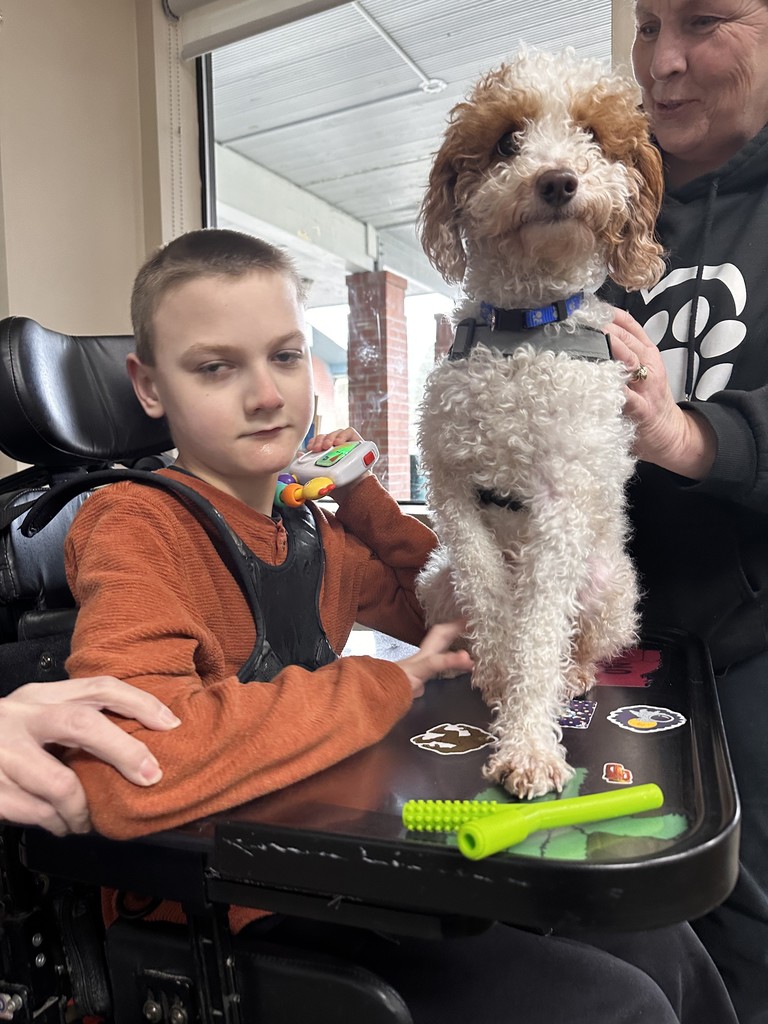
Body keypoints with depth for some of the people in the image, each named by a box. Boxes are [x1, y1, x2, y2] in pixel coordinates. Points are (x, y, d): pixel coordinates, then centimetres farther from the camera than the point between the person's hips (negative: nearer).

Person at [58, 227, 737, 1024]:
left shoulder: (310, 528, 2)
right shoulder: (134, 527, -19)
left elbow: (449, 614, 11)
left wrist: (359, 493, 0)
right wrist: (389, 685, -24)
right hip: (225, 920, -6)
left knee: (656, 944, 7)